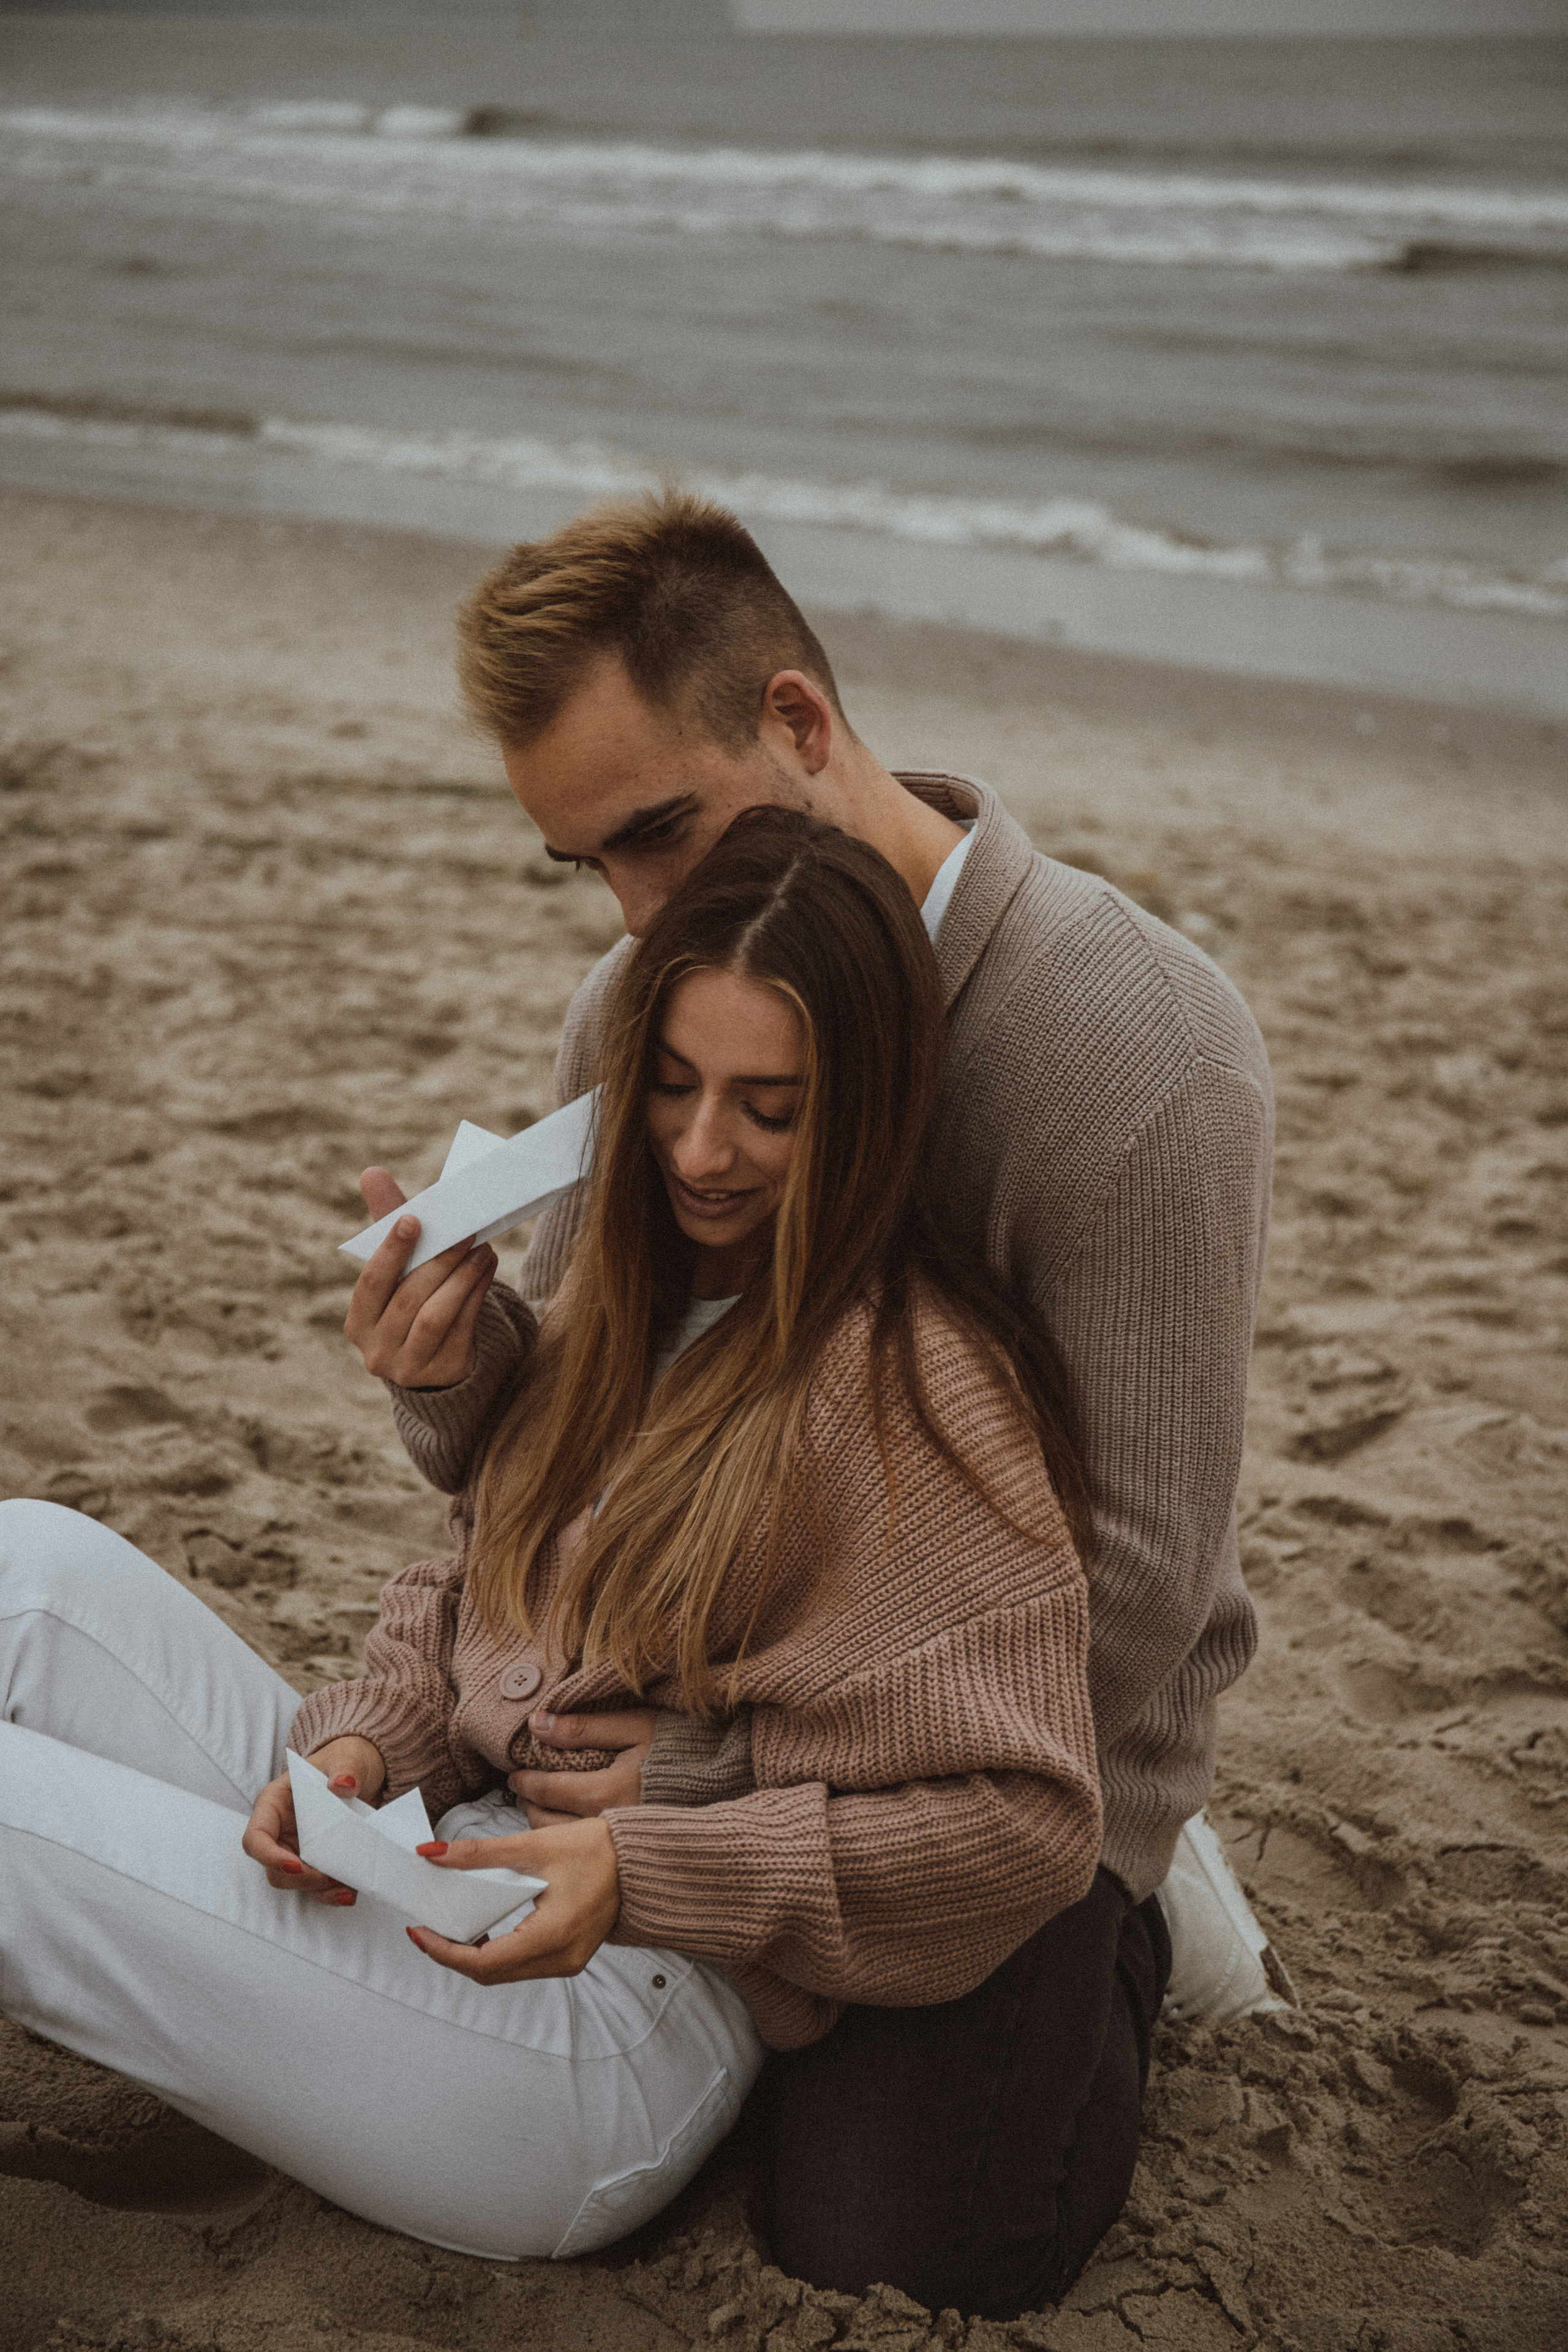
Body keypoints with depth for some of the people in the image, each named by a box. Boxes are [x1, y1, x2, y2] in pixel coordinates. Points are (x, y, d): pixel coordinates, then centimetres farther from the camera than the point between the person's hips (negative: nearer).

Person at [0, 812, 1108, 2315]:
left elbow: (1020, 1819, -17)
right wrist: (370, 1744, -6)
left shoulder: (917, 1388, -15)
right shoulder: (630, 1298, 11)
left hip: (633, 2021, -8)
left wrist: (640, 1875, -25)